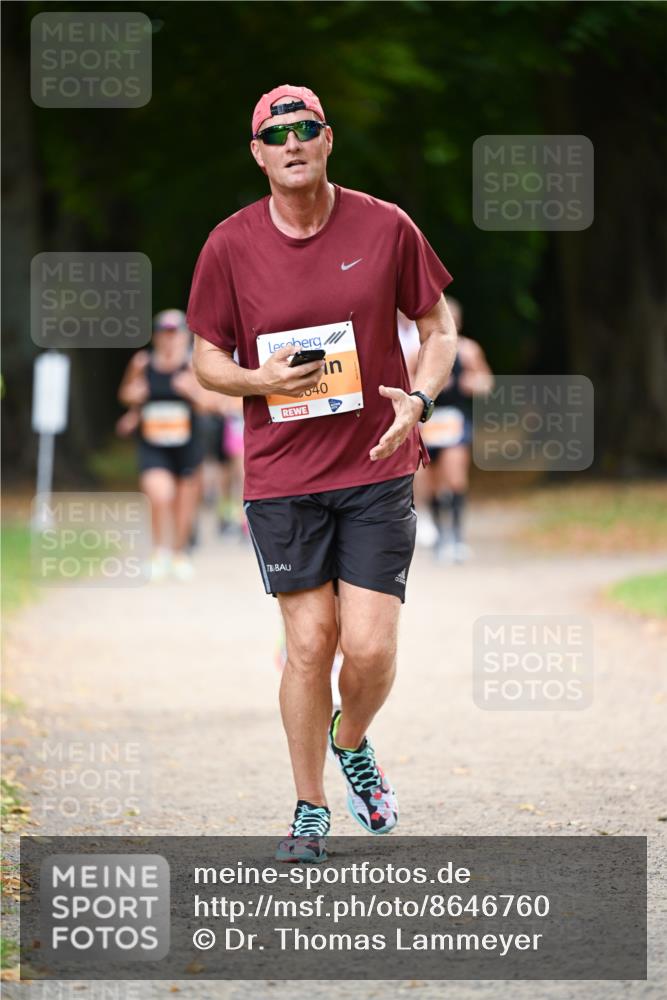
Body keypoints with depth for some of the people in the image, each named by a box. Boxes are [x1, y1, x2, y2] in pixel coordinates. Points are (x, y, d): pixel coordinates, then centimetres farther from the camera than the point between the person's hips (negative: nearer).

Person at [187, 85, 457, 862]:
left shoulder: (385, 228, -2)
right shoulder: (230, 246, -2)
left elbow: (438, 330, 8)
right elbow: (206, 359, 7)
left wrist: (418, 398, -12)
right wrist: (260, 379, -15)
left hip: (377, 469, 0)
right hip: (281, 475, 0)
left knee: (370, 647, -6)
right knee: (309, 643, -2)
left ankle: (352, 742, 28)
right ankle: (310, 811, 16)